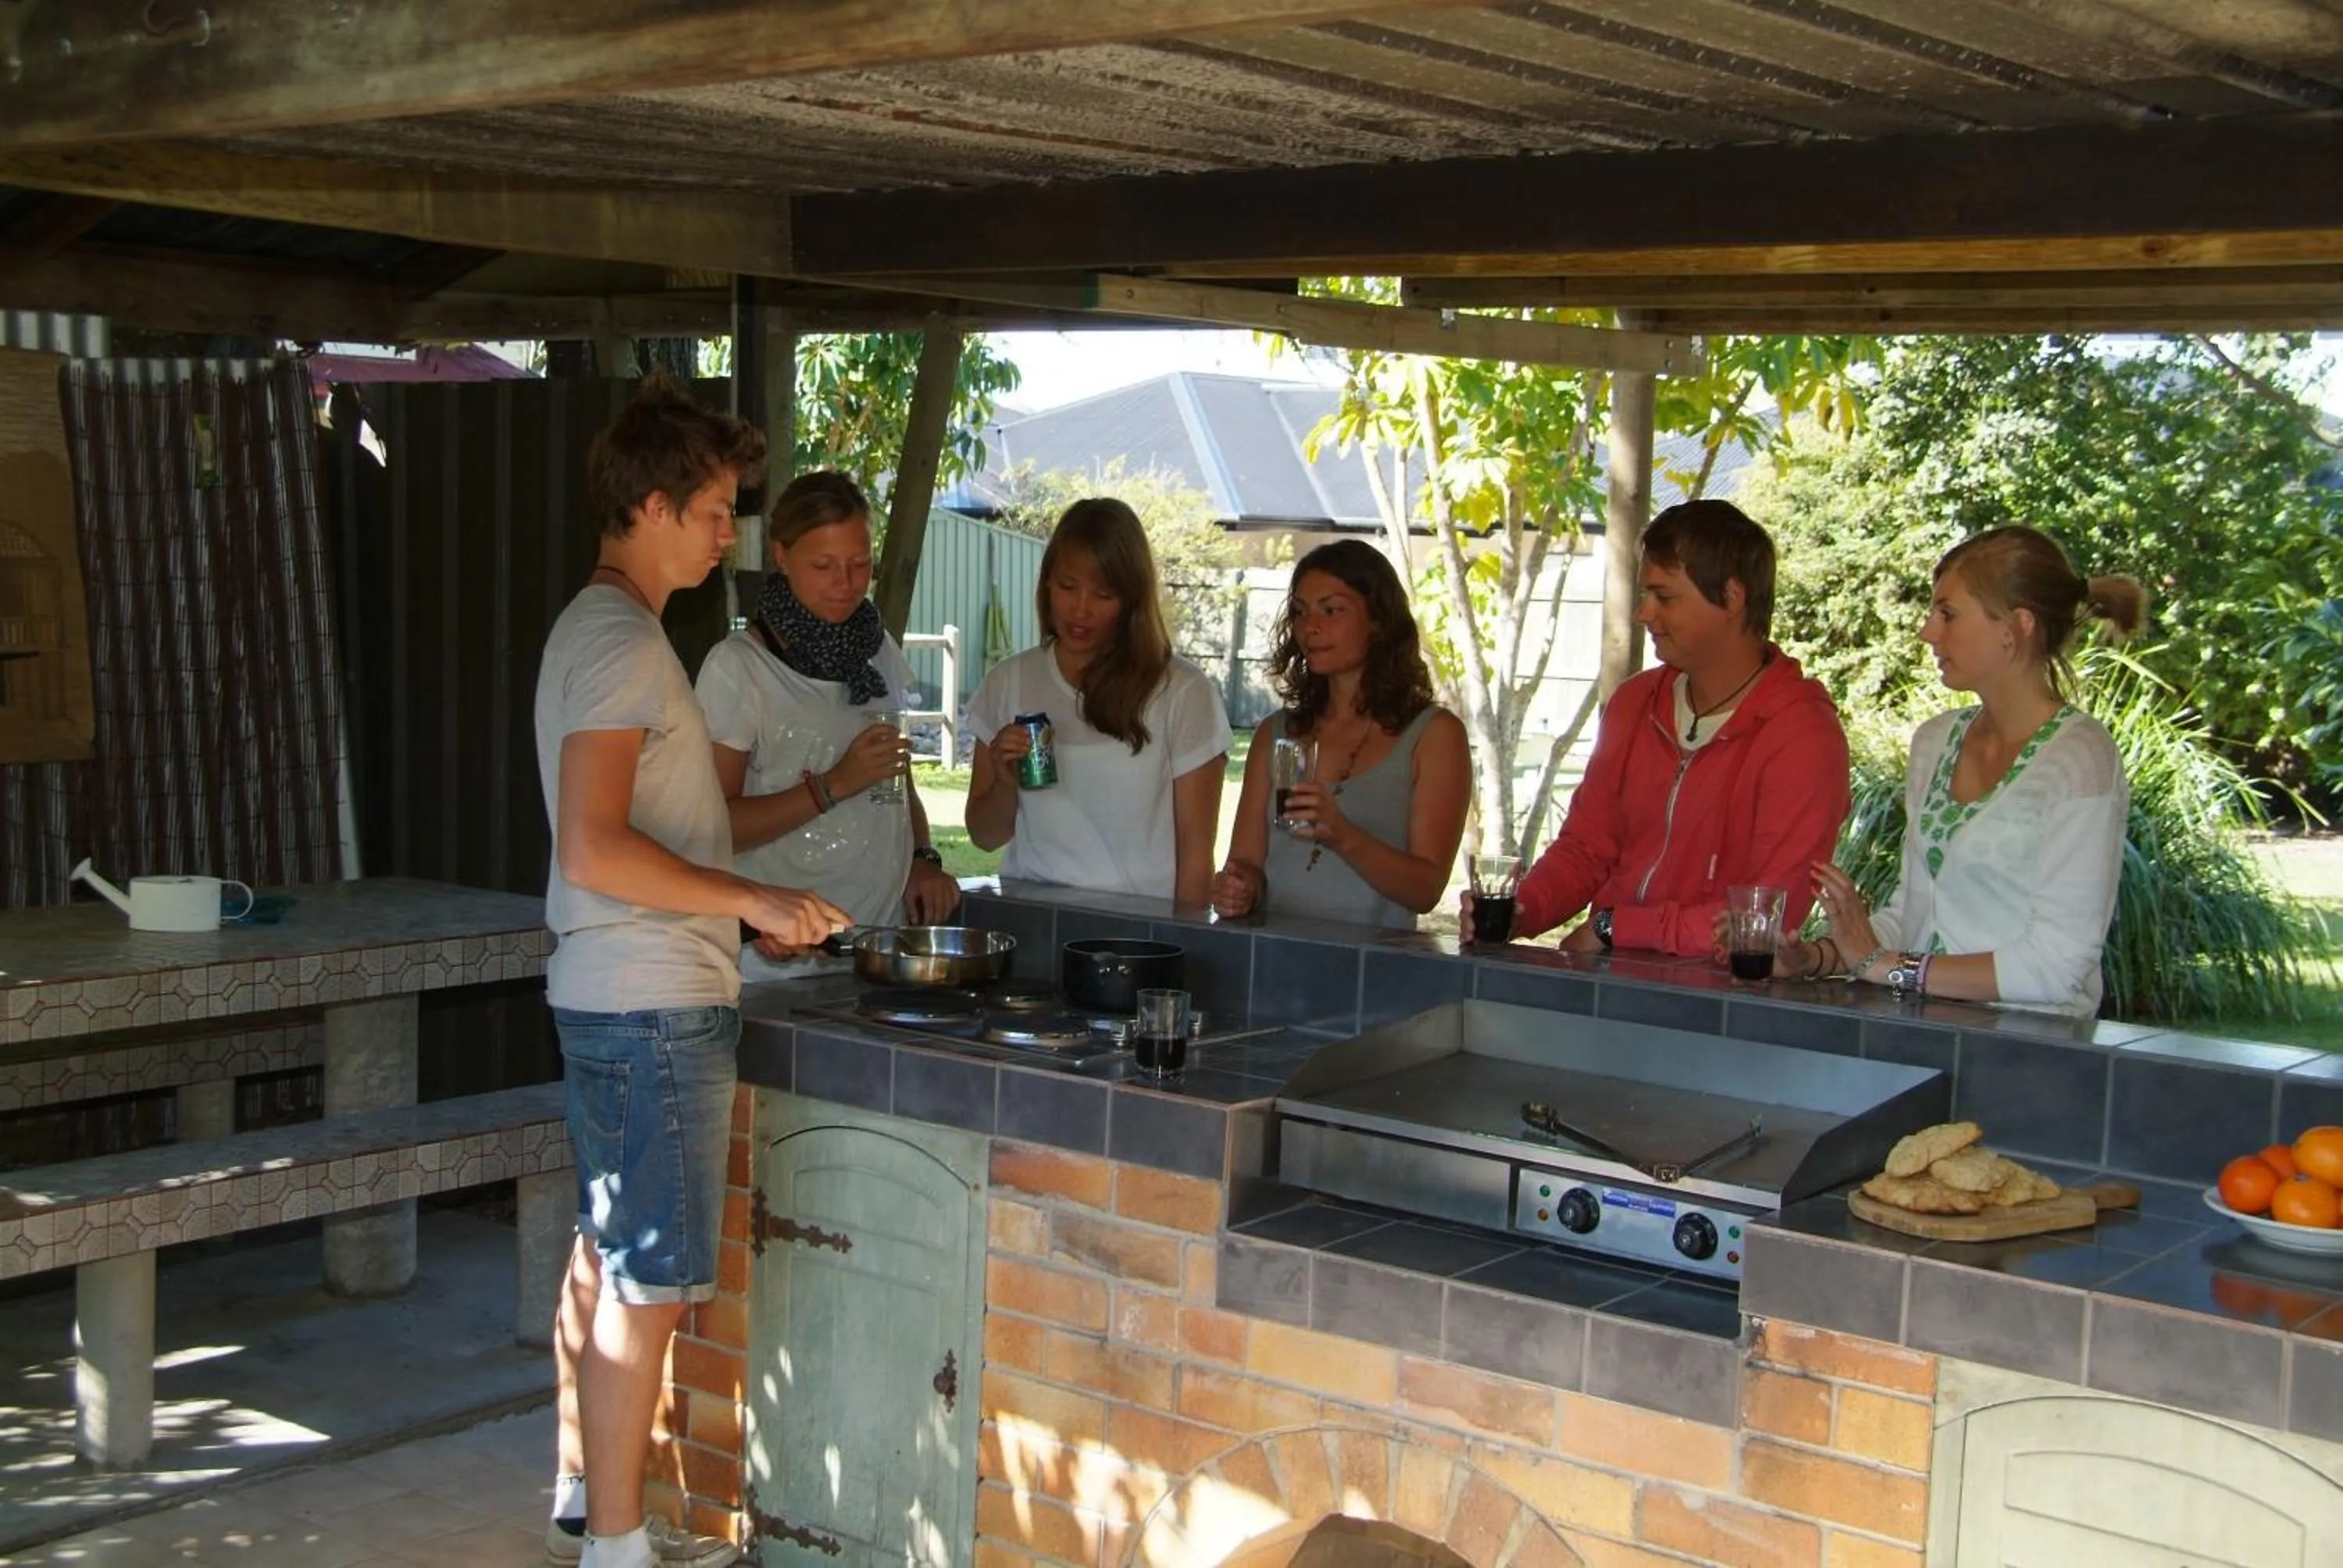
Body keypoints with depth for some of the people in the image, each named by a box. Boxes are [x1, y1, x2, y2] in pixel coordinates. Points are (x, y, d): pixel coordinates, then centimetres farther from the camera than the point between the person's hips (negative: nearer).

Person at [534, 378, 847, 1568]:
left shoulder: (597, 630, 16)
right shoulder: (622, 641, -17)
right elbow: (594, 849, -25)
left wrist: (742, 908, 20)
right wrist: (752, 899, -21)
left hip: (612, 998, 11)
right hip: (653, 1007, -11)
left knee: (605, 1258, 18)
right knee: (648, 1281, -3)